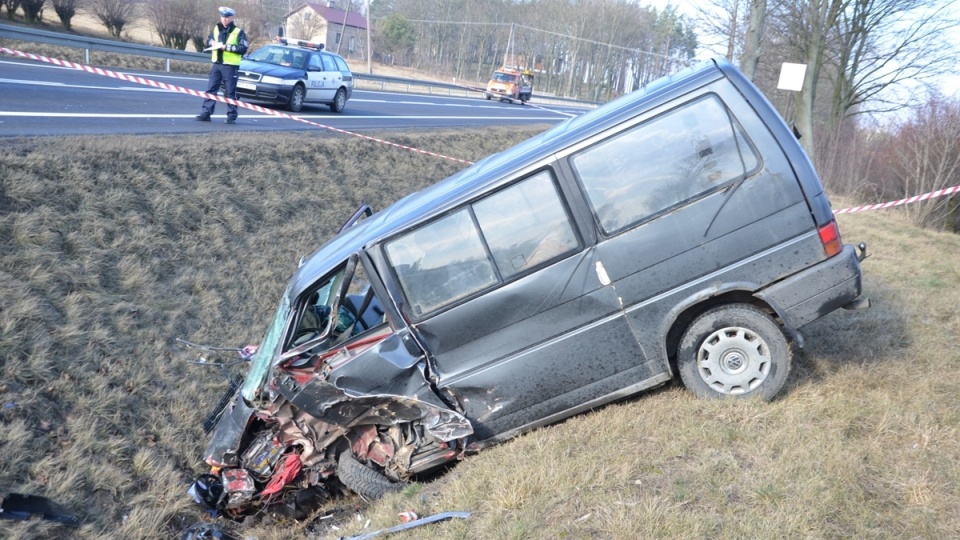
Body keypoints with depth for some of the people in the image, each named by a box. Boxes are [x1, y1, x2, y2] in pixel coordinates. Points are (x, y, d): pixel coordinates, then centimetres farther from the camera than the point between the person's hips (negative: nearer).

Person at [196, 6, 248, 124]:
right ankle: (206, 113, 4)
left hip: (230, 66, -5)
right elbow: (208, 43, 17)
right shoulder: (215, 29, 13)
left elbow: (243, 48, -12)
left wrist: (227, 47, -17)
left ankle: (231, 115, 7)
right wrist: (213, 44, -6)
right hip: (216, 64, 5)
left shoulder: (238, 32, -3)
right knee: (210, 89, 2)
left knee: (230, 92, -1)